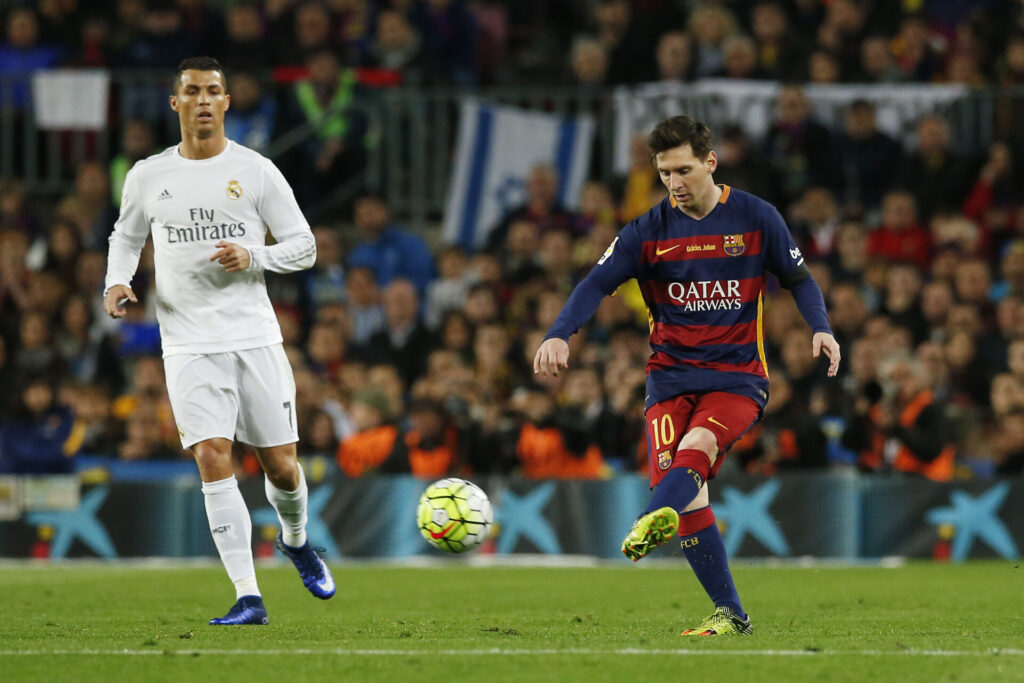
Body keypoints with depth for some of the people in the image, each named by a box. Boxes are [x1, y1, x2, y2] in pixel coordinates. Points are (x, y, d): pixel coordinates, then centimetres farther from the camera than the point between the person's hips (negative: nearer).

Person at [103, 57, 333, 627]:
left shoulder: (256, 172, 1)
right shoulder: (147, 177, 7)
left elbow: (303, 247, 4)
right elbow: (127, 237, 22)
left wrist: (252, 257, -14)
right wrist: (118, 282, 2)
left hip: (256, 338, 0)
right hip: (188, 343, 0)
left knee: (281, 466, 3)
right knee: (213, 458, -15)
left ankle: (296, 541, 39)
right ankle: (248, 598, -14)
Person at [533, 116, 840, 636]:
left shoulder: (756, 218, 2)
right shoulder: (649, 231, 3)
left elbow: (798, 279, 12)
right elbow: (597, 284, -4)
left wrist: (821, 329, -6)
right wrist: (559, 336, -21)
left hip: (738, 375, -2)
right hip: (670, 374, 2)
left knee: (696, 447, -31)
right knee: (680, 486, -14)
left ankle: (654, 521, -60)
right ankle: (730, 614, -9)